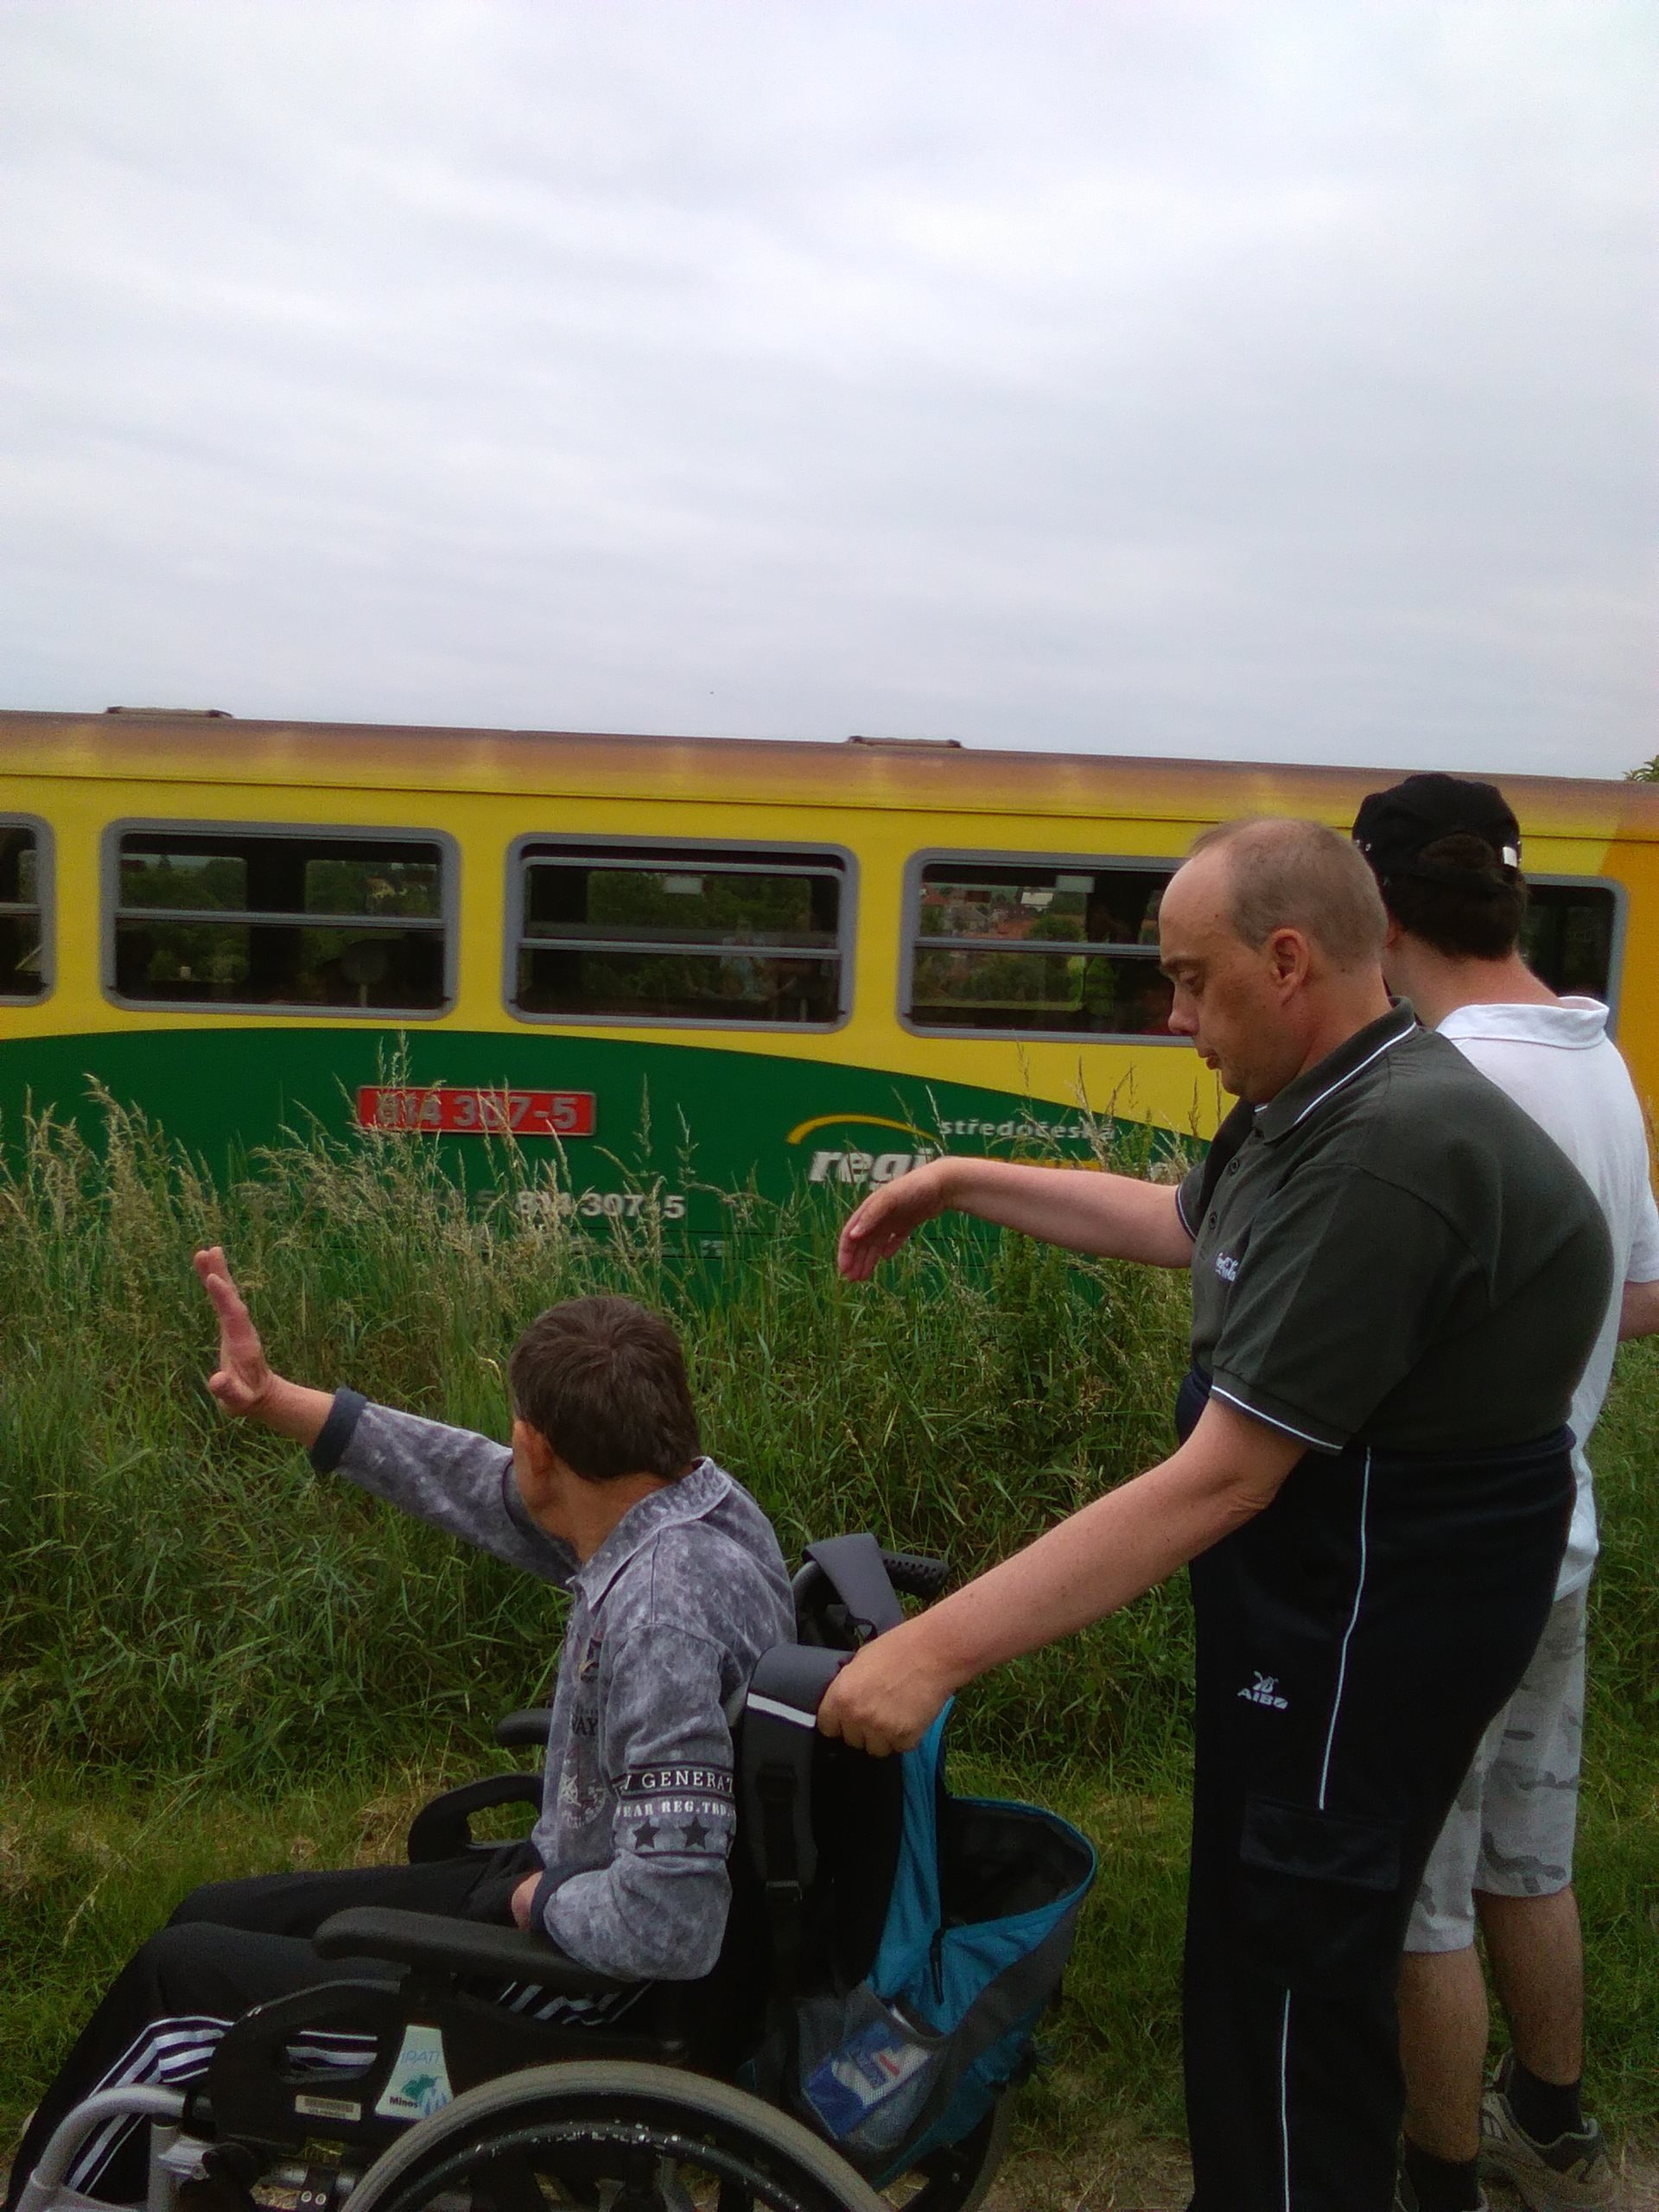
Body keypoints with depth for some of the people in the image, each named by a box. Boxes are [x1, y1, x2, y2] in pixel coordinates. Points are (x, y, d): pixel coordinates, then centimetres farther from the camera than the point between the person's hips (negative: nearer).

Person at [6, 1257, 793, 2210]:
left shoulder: (661, 1610, -35)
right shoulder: (693, 1495, -7)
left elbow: (666, 1926, -35)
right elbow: (485, 1488, 4)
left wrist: (540, 1903, -14)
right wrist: (274, 1399, 7)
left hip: (590, 1979, -8)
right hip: (564, 1889, 8)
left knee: (177, 1973, 7)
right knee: (218, 1915, 19)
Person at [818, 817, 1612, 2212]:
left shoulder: (1383, 1158, -29)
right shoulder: (1318, 1105, 3)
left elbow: (1222, 1476, -31)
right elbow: (1180, 1223, 21)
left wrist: (938, 1650, -29)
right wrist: (959, 1184, 19)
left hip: (1371, 1622, -10)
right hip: (1327, 1579, 10)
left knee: (1294, 1972, 7)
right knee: (1259, 1937, 25)